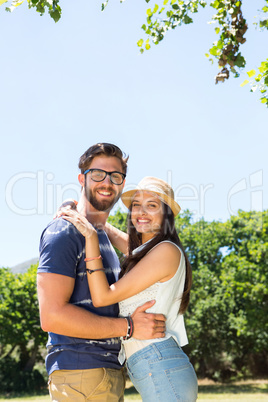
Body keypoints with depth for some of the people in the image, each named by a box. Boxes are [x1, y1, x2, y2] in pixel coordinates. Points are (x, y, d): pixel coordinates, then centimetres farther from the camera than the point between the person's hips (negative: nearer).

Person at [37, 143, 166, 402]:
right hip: (79, 372, -9)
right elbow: (52, 316, -21)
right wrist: (129, 327, -16)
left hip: (110, 369, 9)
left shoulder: (104, 235, 19)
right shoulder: (64, 232, -11)